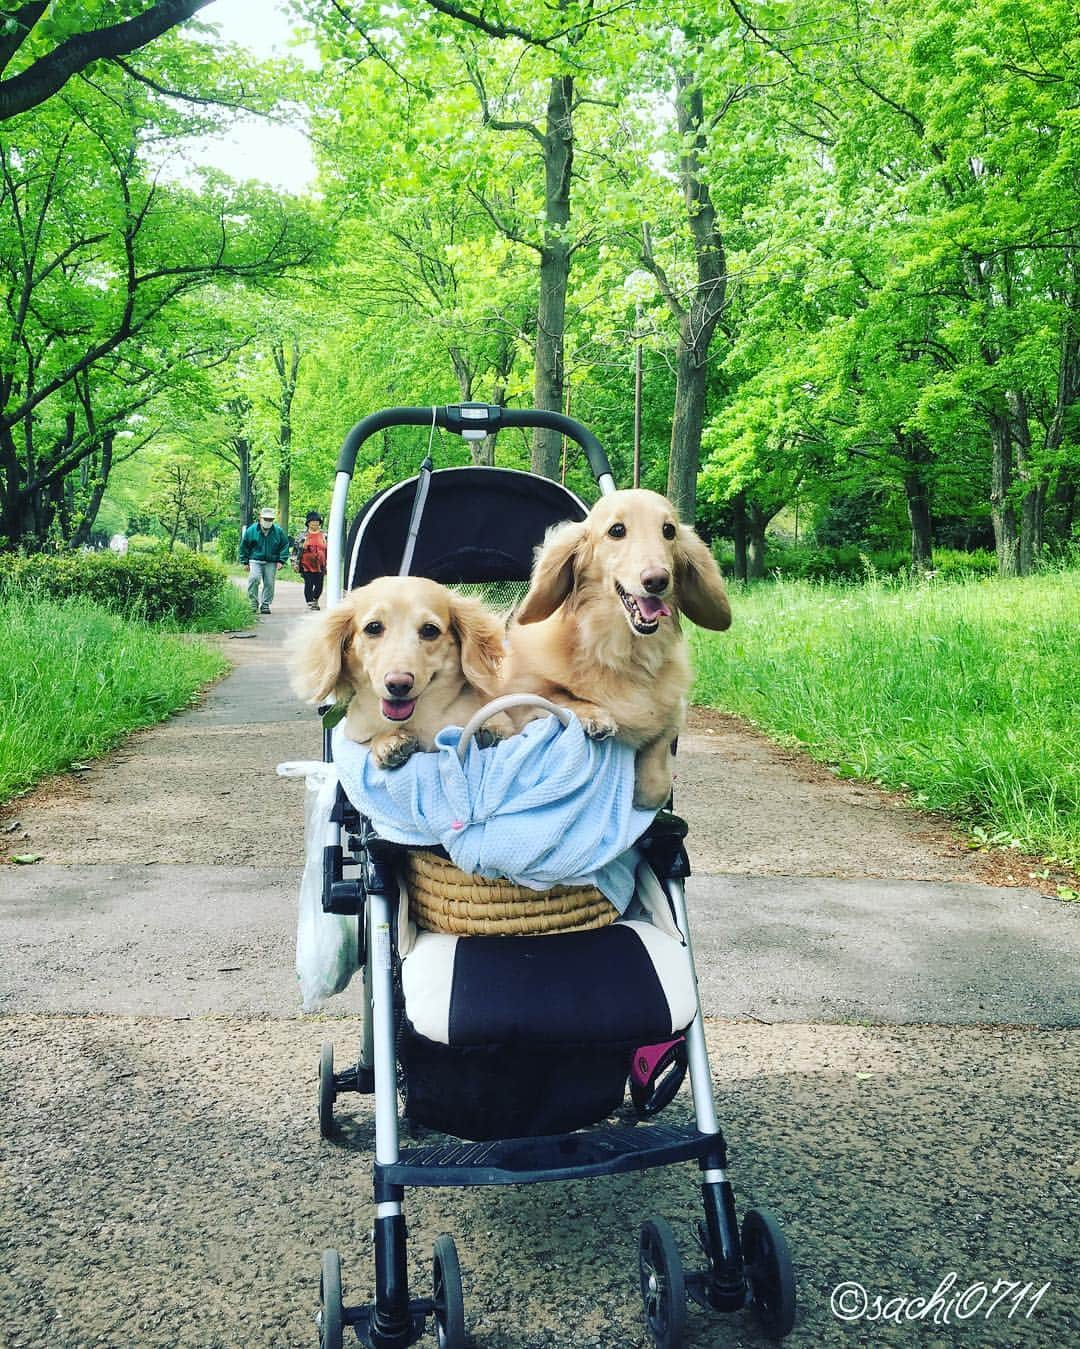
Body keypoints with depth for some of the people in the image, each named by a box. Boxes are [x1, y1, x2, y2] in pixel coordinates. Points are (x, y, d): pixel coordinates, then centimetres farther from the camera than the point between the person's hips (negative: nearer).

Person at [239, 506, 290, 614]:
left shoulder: (278, 531, 3)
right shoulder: (251, 530, 1)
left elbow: (285, 546, 9)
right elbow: (244, 546, 8)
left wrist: (281, 561, 0)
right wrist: (245, 562, 5)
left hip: (271, 563, 2)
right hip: (255, 561, -1)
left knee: (269, 583, 2)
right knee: (254, 579, -21)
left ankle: (266, 605, 16)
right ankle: (254, 603, -10)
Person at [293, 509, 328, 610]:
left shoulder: (324, 536, 8)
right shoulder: (304, 536, 2)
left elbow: (327, 550, 12)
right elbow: (299, 550, 4)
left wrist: (327, 565, 8)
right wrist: (297, 564, 0)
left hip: (320, 566, 2)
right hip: (307, 566, -2)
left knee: (319, 586, 4)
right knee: (308, 585, -2)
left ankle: (315, 600, 29)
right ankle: (310, 602, 6)